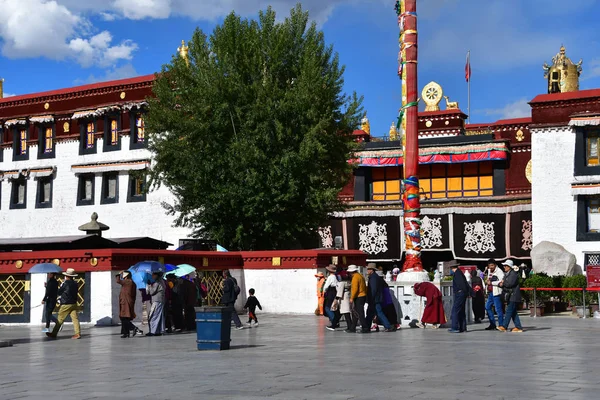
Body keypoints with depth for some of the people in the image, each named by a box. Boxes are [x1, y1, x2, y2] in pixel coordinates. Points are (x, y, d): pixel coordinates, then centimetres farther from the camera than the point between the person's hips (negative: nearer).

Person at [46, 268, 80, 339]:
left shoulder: (65, 283, -12)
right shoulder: (75, 284, 6)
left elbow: (58, 292, -4)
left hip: (66, 305, -6)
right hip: (74, 304, 6)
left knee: (60, 319, 3)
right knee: (75, 318, 1)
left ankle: (54, 334, 12)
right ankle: (78, 333, -8)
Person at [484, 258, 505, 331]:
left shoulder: (499, 271, -10)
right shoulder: (489, 271, 18)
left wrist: (491, 283, -17)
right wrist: (487, 281, 11)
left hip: (496, 292, -9)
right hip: (490, 292, 9)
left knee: (498, 309, -7)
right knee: (487, 307, 10)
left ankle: (501, 325, 0)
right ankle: (492, 324, 18)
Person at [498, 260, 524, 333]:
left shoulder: (513, 273, -11)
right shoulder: (506, 274, 17)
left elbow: (511, 283, -20)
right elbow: (502, 283, 15)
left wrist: (503, 283, -5)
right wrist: (501, 284, -8)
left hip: (514, 295, -9)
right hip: (510, 296, 9)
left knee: (509, 311, -10)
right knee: (513, 312, 9)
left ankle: (504, 327, -11)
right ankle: (518, 327, 12)